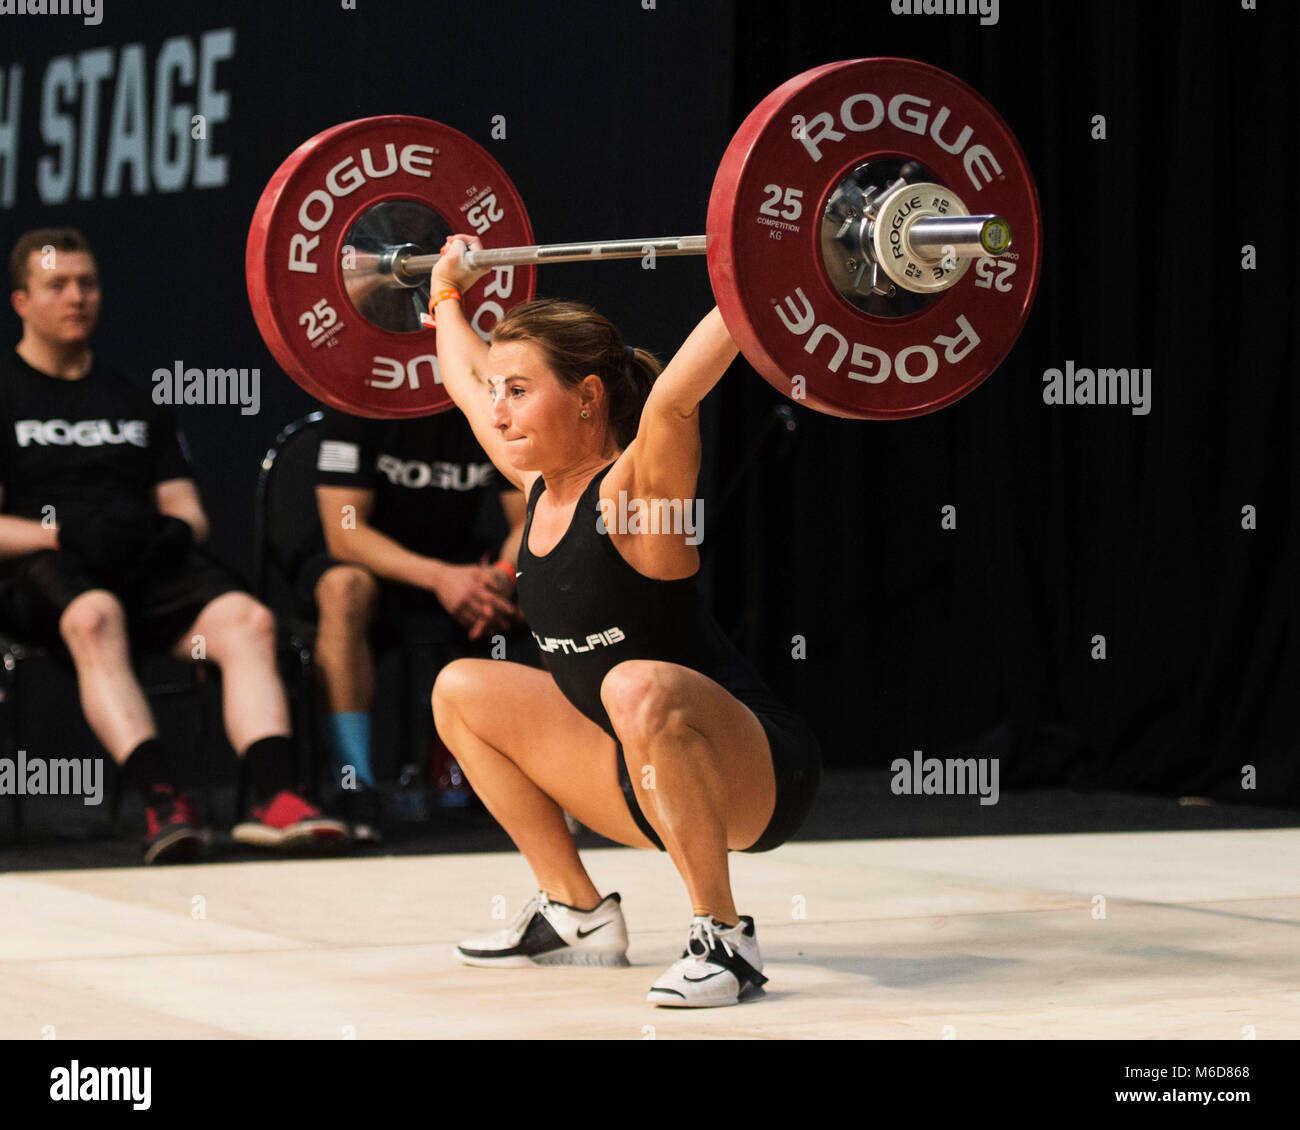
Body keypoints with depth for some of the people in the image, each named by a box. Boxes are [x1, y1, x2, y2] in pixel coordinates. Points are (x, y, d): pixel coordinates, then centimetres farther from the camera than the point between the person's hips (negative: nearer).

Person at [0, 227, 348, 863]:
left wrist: (177, 530, -3)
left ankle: (275, 798, -44)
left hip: (146, 561, 5)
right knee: (95, 617, -41)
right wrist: (64, 533, -17)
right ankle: (162, 803, -53)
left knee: (246, 619, -26)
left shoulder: (131, 399, 26)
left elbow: (188, 511, 21)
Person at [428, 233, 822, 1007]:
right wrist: (448, 290, 33)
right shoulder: (540, 485, 3)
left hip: (762, 780, -9)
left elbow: (672, 394, -39)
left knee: (639, 687, -39)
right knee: (461, 692, 15)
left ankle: (726, 940, -25)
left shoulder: (631, 493, -19)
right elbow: (462, 377, 21)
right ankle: (578, 914, 18)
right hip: (655, 778, 9)